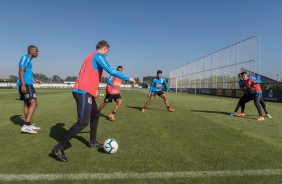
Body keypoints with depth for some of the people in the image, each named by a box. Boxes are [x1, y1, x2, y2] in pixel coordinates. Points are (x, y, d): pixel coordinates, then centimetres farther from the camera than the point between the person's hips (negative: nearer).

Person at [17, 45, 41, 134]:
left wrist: (34, 80, 35)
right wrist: (23, 84, -26)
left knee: (27, 103, 12)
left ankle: (28, 125, 19)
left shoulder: (28, 59, 22)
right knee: (33, 103, -14)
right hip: (26, 84, -10)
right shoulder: (25, 57, -7)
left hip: (26, 84, 10)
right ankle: (26, 126, -18)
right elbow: (21, 71, -18)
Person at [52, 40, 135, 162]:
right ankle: (59, 148, -10)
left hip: (85, 91, 11)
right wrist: (128, 78, -5)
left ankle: (93, 142, 30)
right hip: (84, 92, -11)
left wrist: (93, 90, 30)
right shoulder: (98, 55, -4)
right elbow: (111, 71, -15)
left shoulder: (91, 56, 24)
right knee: (83, 122, -13)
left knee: (95, 115, 21)